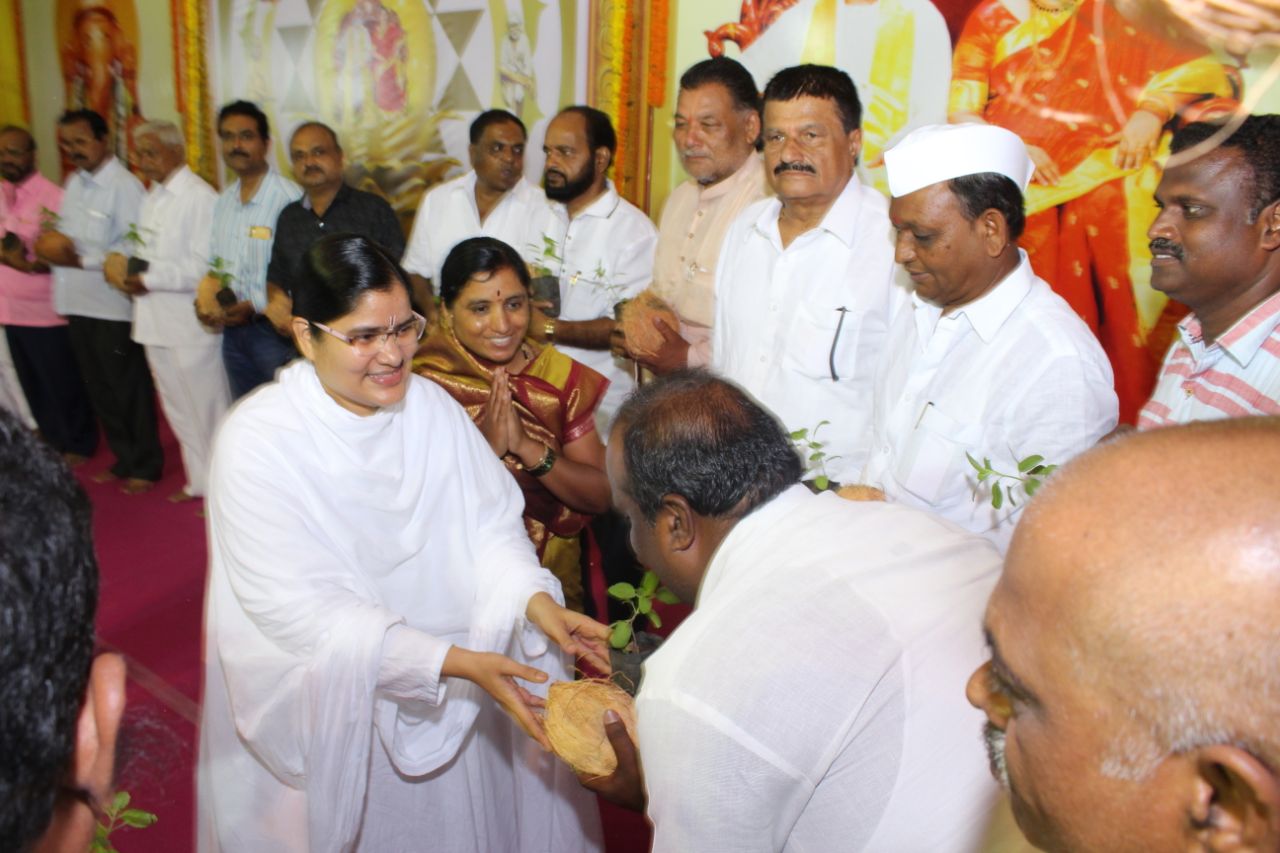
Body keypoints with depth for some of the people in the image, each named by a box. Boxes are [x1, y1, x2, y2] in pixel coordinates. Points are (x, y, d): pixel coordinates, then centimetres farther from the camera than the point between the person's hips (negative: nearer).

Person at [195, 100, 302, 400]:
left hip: (273, 327, -7)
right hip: (232, 328, 7)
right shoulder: (223, 201, 11)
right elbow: (214, 261, 18)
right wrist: (205, 298, -1)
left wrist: (255, 306, -21)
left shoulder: (289, 198, -15)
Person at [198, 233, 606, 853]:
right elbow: (304, 613, -24)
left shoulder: (432, 404, -4)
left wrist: (537, 603, -27)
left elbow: (490, 523, -6)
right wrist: (459, 662, -32)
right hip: (330, 714, -4)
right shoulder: (257, 441, -19)